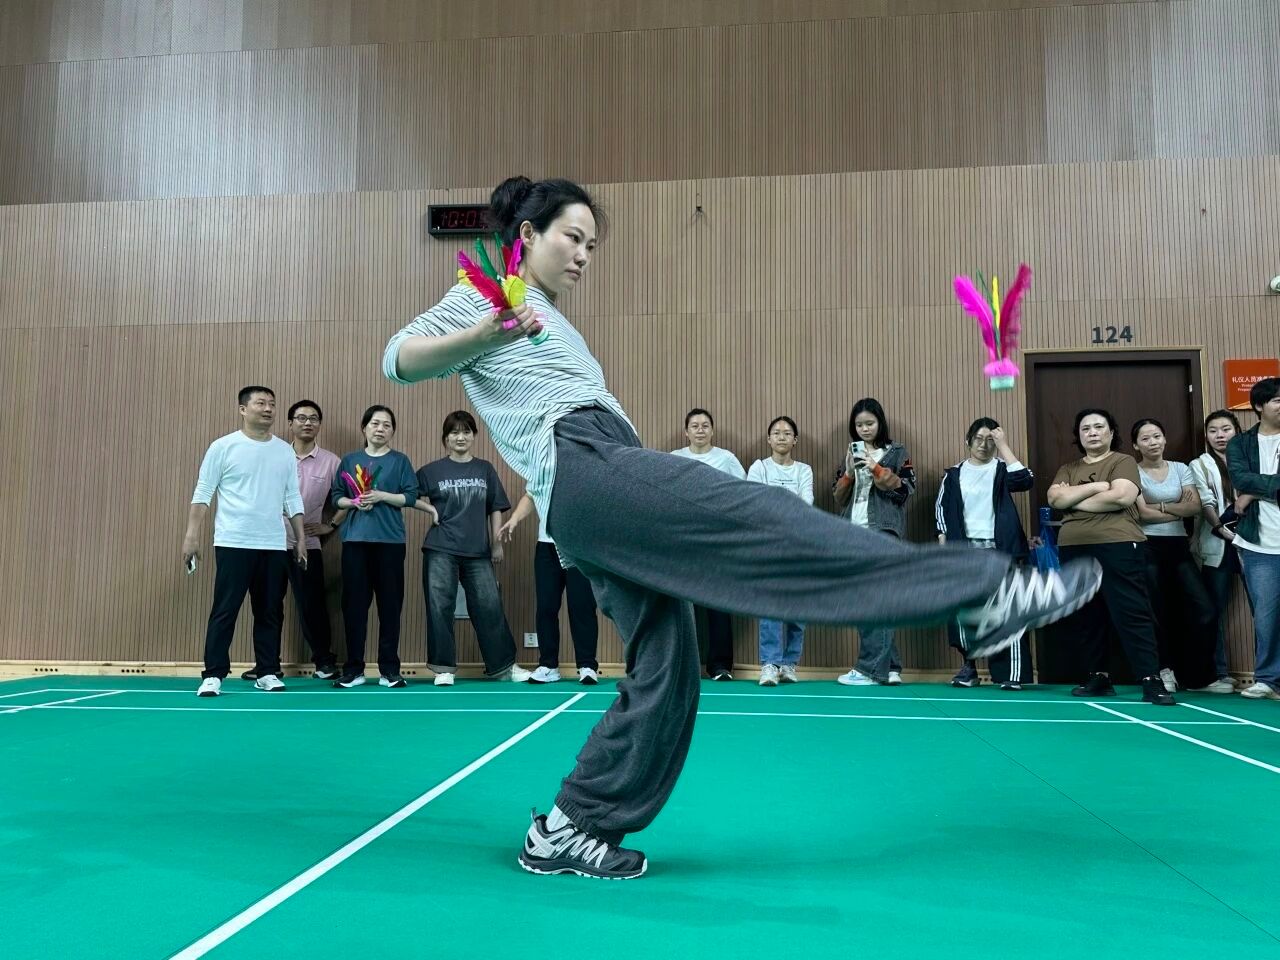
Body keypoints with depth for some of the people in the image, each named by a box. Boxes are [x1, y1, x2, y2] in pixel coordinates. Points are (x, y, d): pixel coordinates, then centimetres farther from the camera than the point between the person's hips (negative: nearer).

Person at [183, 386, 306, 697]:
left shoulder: (285, 451, 11)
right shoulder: (223, 447, -1)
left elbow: (293, 498, 14)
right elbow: (202, 494, -2)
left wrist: (301, 538, 11)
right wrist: (192, 536, -9)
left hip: (274, 546, 4)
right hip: (233, 543, -4)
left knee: (270, 612, 7)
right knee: (224, 611, -2)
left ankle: (268, 673, 16)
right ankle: (213, 675, 4)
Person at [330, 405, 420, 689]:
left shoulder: (400, 461, 6)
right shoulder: (350, 460, 11)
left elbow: (411, 496, -1)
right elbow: (336, 497, 10)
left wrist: (381, 496, -13)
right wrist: (354, 502, -8)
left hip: (390, 540, -1)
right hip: (355, 539, 2)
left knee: (390, 604, 1)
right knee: (354, 603, 2)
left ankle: (389, 669, 8)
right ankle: (353, 668, 10)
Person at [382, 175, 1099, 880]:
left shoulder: (556, 326, 36)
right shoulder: (489, 294, 13)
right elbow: (400, 361, -2)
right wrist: (482, 336, -19)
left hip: (596, 515, 9)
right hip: (582, 464, -9)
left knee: (665, 671, 2)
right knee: (764, 518, -21)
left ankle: (567, 830, 11)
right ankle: (987, 591, -25)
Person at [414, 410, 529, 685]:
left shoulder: (485, 469, 8)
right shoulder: (432, 471, 3)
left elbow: (496, 509, 10)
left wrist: (497, 543, 7)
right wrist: (430, 510, -9)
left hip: (477, 551, 1)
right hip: (440, 550, -1)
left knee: (490, 606, 3)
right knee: (440, 608, 1)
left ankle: (503, 666, 15)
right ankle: (444, 668, 13)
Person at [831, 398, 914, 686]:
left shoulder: (896, 452, 6)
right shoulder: (850, 454, 19)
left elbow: (903, 490, -4)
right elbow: (839, 498, 13)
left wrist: (875, 468, -12)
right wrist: (849, 472, -3)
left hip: (882, 531, -5)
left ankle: (870, 668, -8)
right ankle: (889, 667, 10)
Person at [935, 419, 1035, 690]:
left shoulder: (1001, 469, 5)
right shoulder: (954, 474, 11)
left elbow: (1025, 480, -15)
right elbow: (941, 508, 14)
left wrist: (1004, 445, -13)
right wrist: (943, 542, 5)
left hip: (1000, 551, -2)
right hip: (965, 551, 2)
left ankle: (1010, 673, -4)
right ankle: (969, 666, 15)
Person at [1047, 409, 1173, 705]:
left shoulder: (1123, 462, 3)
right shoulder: (1068, 469, 17)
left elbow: (1121, 497, -15)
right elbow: (1055, 498, 0)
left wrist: (1073, 499, -5)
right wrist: (1096, 486, -10)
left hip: (1117, 546, -5)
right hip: (1073, 550, 6)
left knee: (1132, 613, -9)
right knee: (1086, 618, 9)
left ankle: (1152, 681, -8)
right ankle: (1098, 677, 19)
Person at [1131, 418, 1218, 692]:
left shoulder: (1181, 469, 10)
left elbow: (1195, 507, -3)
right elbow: (1143, 513, -12)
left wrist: (1160, 506, -8)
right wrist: (1180, 509, -4)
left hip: (1178, 547, 4)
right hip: (1147, 548, -4)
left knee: (1205, 612, -4)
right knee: (1156, 613, 1)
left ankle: (1196, 676, 10)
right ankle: (1164, 671, 17)